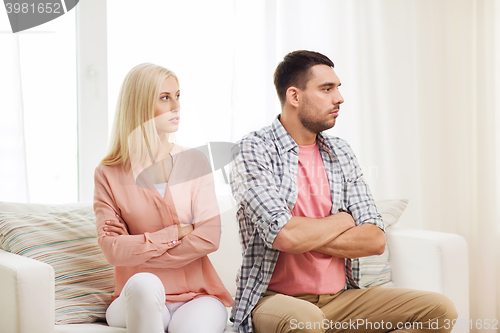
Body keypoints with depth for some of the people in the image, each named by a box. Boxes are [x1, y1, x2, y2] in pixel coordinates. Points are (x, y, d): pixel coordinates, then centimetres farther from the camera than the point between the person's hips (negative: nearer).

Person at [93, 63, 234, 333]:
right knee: (143, 282, -36)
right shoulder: (108, 174, 3)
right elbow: (113, 250, -8)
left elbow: (209, 238, -6)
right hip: (141, 300, 1)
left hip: (196, 295, 0)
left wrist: (138, 248, -7)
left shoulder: (194, 162, 6)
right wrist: (176, 232, -8)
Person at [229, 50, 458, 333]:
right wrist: (341, 221, -3)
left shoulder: (341, 153, 12)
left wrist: (305, 236, -10)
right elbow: (283, 235, -21)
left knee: (440, 309, -11)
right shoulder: (254, 151, -6)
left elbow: (375, 240, 3)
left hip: (341, 297, 6)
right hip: (276, 297, -6)